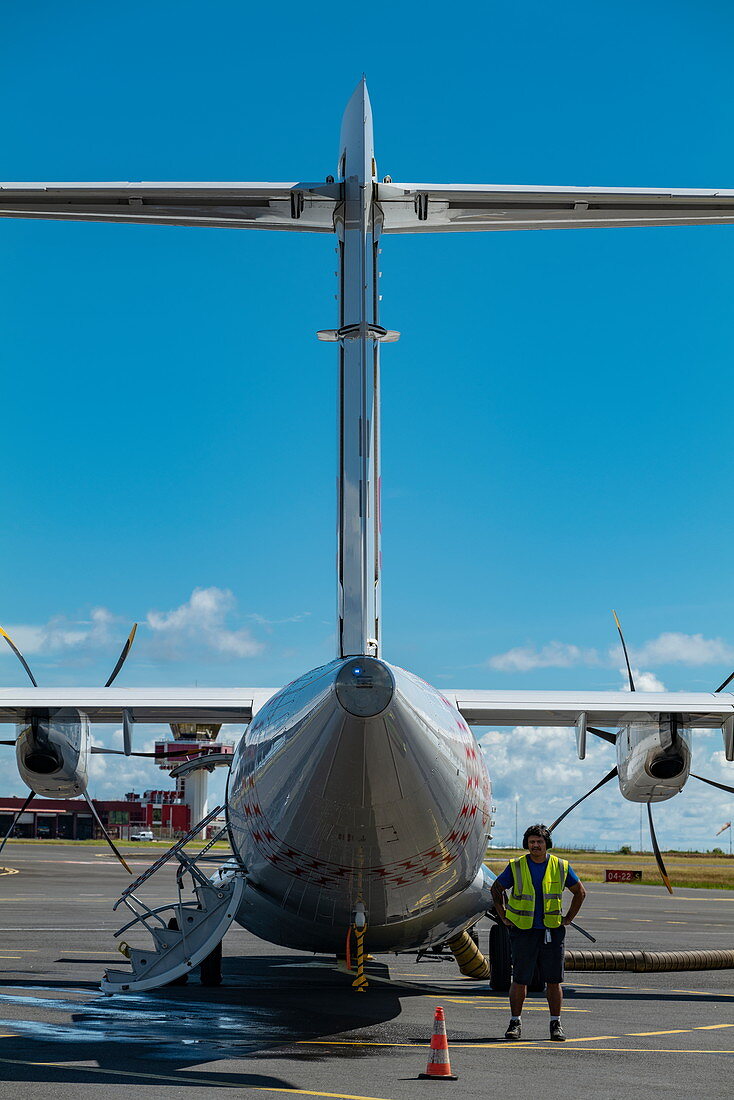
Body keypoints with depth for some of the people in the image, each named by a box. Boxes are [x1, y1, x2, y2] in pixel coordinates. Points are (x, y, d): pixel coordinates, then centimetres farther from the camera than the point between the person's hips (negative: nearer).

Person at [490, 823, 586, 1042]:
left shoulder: (561, 867, 3)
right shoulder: (516, 867, 0)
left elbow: (580, 892, 16)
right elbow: (496, 889, 13)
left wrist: (568, 919, 10)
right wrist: (504, 918, 8)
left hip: (552, 931, 1)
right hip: (523, 931, -1)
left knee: (553, 980, 1)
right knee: (520, 980, 0)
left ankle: (556, 1024, 10)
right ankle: (515, 1022, 10)